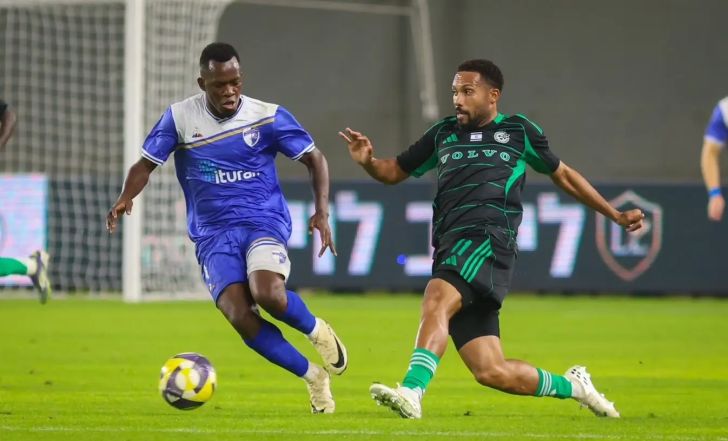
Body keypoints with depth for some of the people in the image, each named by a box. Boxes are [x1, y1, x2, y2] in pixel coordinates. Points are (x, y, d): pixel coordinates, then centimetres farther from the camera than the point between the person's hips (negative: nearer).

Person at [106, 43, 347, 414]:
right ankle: (313, 377, -2)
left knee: (268, 293, -33)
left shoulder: (268, 117, -3)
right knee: (240, 317, -22)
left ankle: (317, 331, 2)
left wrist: (321, 212, -8)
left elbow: (314, 159, 5)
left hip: (263, 222, -2)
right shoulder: (180, 118, 0)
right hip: (212, 234, 2)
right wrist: (125, 198, -16)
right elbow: (146, 163, 5)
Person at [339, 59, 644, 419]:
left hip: (487, 243, -5)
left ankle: (411, 392, -46)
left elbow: (562, 175, 26)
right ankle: (572, 385, 19)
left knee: (435, 303, -33)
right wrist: (368, 161, 6)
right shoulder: (443, 134, 23)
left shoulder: (518, 131, 14)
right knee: (491, 371, -3)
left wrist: (616, 216, 28)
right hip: (450, 253, 5)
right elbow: (394, 172, 29)